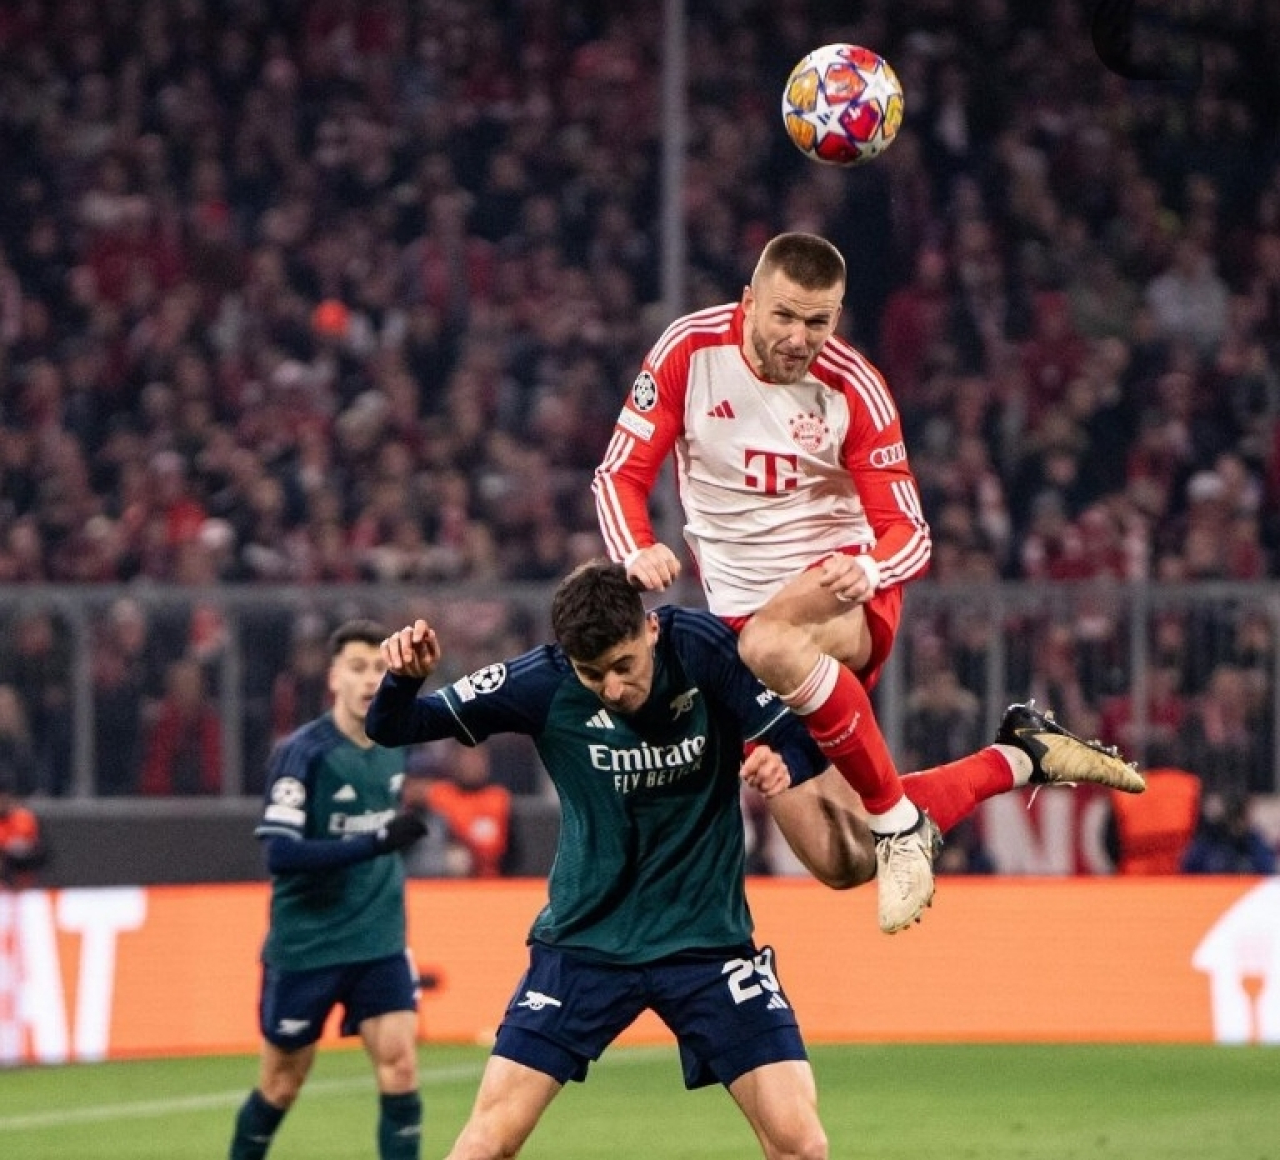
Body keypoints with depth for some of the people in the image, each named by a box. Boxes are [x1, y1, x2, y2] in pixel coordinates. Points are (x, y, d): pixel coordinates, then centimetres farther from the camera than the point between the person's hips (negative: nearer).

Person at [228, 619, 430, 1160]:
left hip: (379, 941, 4)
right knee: (282, 1081, 9)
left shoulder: (397, 748, 2)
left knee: (399, 1063, -11)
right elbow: (281, 853, -25)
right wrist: (377, 842, -30)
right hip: (305, 945, -4)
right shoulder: (302, 752, -16)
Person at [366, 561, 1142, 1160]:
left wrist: (786, 768, -32)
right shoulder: (541, 684, -17)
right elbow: (392, 729, -12)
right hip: (585, 943, 0)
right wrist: (403, 680, -33)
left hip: (708, 942, 0)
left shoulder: (709, 652, -16)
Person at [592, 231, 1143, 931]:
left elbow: (908, 532, -11)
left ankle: (900, 825, -27)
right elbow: (621, 473, -5)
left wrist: (868, 570, -35)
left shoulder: (853, 387, -13)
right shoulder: (690, 350, -10)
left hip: (846, 588, -3)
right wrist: (636, 552, -26)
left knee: (772, 645, -41)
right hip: (739, 606, 3)